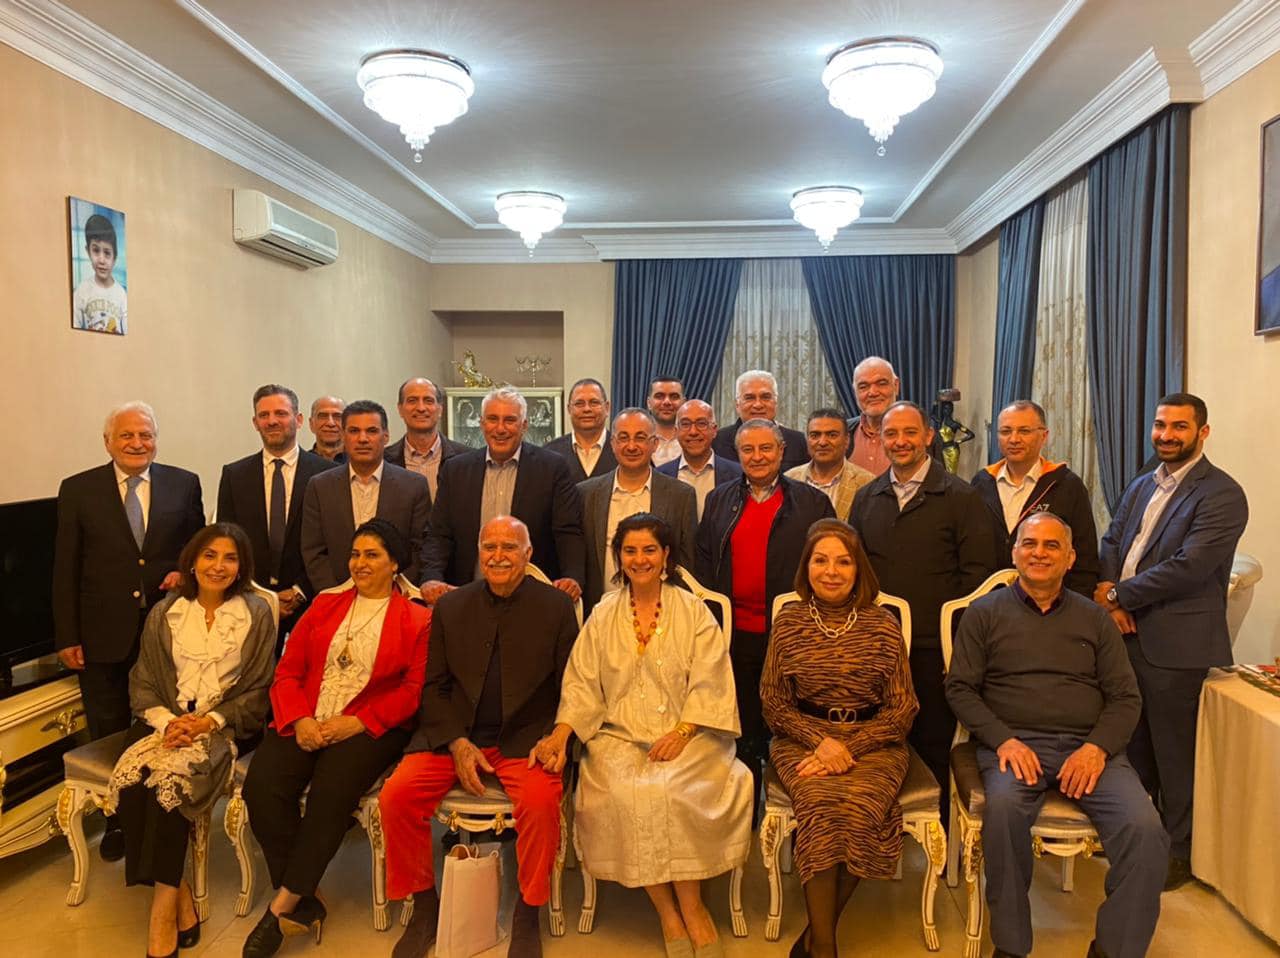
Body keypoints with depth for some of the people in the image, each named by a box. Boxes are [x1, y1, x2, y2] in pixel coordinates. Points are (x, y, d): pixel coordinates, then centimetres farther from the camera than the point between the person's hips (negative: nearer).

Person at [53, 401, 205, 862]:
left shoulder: (184, 484, 2)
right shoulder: (78, 490, 0)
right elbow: (65, 570, 0)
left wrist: (186, 573, -11)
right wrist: (67, 637, -3)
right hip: (104, 636, 0)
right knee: (110, 737, 12)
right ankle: (117, 821, 28)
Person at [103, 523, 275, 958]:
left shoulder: (257, 615, 2)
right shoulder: (164, 614, 11)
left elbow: (259, 690, 1)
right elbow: (142, 682, 10)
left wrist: (209, 722, -12)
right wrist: (166, 720, -10)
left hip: (223, 724, -3)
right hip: (167, 720, 3)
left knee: (168, 779, -30)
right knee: (131, 779, -26)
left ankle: (164, 903, -16)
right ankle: (179, 892, -14)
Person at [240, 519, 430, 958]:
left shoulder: (417, 620, 6)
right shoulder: (324, 605, 18)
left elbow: (414, 689, -4)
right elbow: (287, 671, 11)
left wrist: (357, 722, -15)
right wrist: (300, 719, -8)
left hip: (369, 728, -3)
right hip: (306, 723, 4)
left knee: (332, 788, -31)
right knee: (262, 785, -23)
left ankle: (283, 905, -15)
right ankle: (304, 904, -11)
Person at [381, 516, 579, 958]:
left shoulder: (556, 605, 2)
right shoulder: (450, 606, 9)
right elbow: (434, 685, 8)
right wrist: (458, 743, -6)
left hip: (524, 736, -2)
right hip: (454, 734, 3)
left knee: (541, 800, -30)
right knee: (396, 796, -18)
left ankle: (527, 915, -5)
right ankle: (424, 906, 5)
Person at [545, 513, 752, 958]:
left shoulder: (693, 612, 5)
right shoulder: (604, 615, 11)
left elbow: (708, 683, -2)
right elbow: (583, 683, 7)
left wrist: (682, 732, -16)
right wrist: (562, 733, -10)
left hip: (685, 735, -1)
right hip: (619, 737, 2)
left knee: (672, 790, -29)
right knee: (622, 795, -26)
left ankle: (690, 908, -9)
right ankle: (668, 912, -8)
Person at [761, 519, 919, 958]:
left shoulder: (883, 626, 1)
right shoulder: (788, 621, 2)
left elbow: (902, 709, 2)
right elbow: (773, 702, 4)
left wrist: (849, 747, -12)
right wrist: (822, 741, -11)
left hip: (873, 742, 0)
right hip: (804, 738, 0)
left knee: (860, 805, -29)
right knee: (821, 803, -29)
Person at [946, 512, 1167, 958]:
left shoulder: (1094, 618, 16)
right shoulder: (985, 613, 10)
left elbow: (1126, 696, 12)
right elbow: (960, 688, 5)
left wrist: (1097, 747, -8)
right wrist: (1004, 740, -11)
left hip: (1089, 746, 2)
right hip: (1014, 742, -2)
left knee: (1145, 829, -25)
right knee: (1003, 808, -34)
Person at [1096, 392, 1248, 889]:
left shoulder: (1222, 495, -12)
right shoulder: (1141, 487, 14)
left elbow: (1189, 567, -21)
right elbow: (1110, 543, 11)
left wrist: (1118, 595, -14)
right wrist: (1107, 587, -9)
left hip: (1177, 647, -7)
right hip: (1126, 635, 7)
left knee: (1175, 756, 7)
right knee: (1132, 746, 20)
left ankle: (1180, 853, 25)